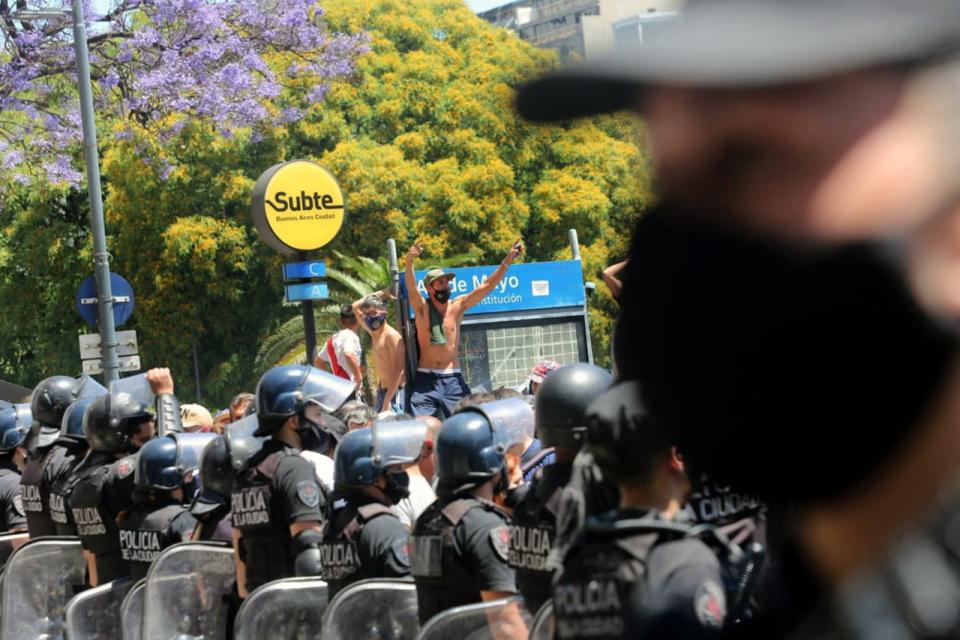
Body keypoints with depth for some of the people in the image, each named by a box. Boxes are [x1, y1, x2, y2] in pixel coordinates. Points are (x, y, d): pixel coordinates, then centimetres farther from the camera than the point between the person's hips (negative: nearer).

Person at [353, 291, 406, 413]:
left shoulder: (391, 335, -13)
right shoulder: (374, 334, 12)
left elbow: (398, 371, -20)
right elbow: (356, 307, 26)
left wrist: (387, 401, -24)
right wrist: (380, 294, 15)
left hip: (393, 394, -9)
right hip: (381, 393, 9)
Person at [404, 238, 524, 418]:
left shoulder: (457, 306, 3)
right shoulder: (423, 308, -3)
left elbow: (487, 286, -1)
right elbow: (411, 288, -22)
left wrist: (507, 261, -11)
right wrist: (409, 262, -41)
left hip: (452, 379, 2)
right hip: (426, 379, -2)